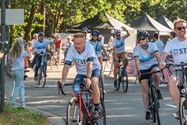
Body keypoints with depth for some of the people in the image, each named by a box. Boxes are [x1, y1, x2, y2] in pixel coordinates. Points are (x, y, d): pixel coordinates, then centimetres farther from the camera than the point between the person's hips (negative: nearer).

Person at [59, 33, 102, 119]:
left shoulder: (89, 47, -29)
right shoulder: (72, 49, -22)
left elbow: (90, 63, -41)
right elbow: (66, 65, -25)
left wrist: (88, 78, -54)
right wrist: (63, 80, -36)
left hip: (94, 69, -3)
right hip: (81, 72, 3)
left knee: (93, 82, -33)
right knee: (75, 92, -14)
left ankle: (96, 109, -21)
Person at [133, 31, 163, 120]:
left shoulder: (152, 45, -13)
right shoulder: (136, 49, -13)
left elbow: (158, 56, -23)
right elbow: (137, 61, -25)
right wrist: (138, 70, -41)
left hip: (153, 65, -1)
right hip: (143, 70, 1)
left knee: (156, 73, -38)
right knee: (145, 90, -4)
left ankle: (157, 90, -11)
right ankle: (147, 111, 3)